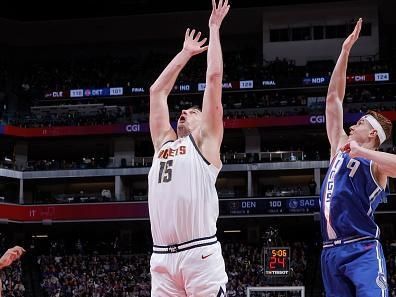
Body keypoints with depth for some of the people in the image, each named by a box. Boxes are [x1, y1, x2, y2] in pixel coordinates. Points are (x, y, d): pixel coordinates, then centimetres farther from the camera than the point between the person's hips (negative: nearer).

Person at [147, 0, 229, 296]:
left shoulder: (205, 141, 11)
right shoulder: (164, 141, 25)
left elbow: (214, 78, 9)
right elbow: (157, 91, 31)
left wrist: (214, 28, 16)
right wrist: (185, 54, 37)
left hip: (199, 253, -5)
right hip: (162, 257, 5)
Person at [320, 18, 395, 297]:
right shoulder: (341, 148, 18)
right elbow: (334, 98, 18)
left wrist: (361, 152, -21)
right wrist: (345, 50, 15)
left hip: (362, 250, -7)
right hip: (331, 251, 7)